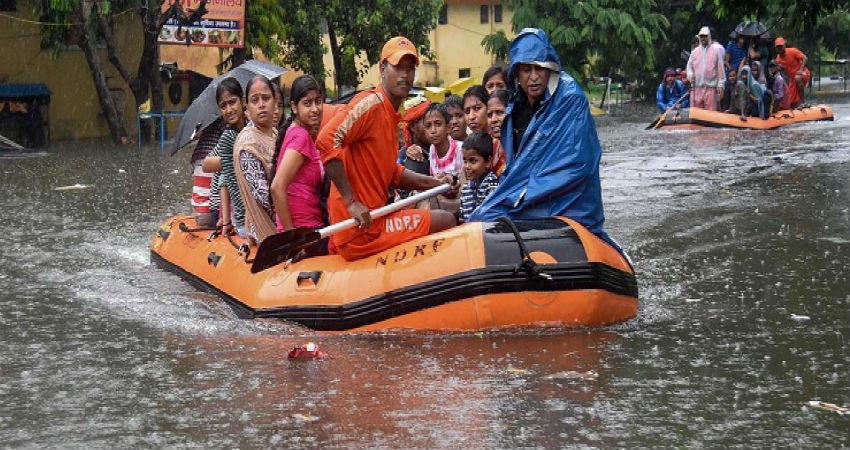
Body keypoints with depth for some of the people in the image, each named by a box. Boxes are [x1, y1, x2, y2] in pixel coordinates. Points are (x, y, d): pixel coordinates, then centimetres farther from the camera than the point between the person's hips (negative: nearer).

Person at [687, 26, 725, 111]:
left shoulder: (715, 51, 5)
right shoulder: (695, 51, 14)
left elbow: (720, 69, 3)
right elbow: (689, 65, 17)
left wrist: (720, 85, -3)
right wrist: (690, 75, -6)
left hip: (710, 87, -3)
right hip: (696, 87, 3)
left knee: (711, 111, -6)